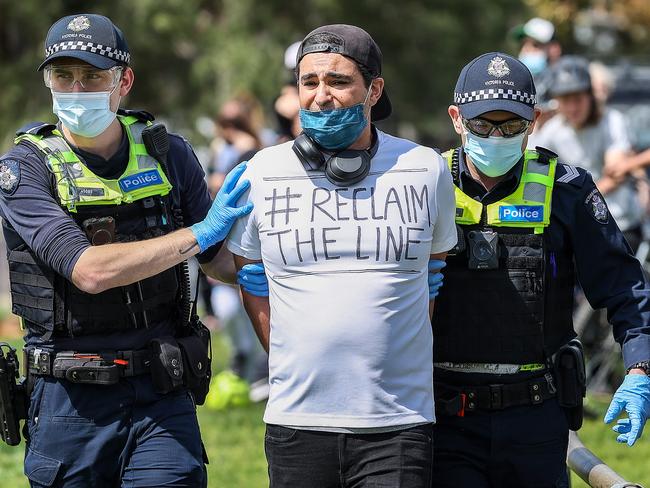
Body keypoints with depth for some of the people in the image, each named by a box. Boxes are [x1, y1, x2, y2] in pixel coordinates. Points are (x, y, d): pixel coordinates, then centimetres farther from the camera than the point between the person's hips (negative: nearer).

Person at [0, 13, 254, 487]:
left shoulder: (167, 154, 6)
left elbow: (219, 261, 15)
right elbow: (90, 270, -17)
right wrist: (200, 233, -16)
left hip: (163, 396, 2)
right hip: (71, 400, -1)